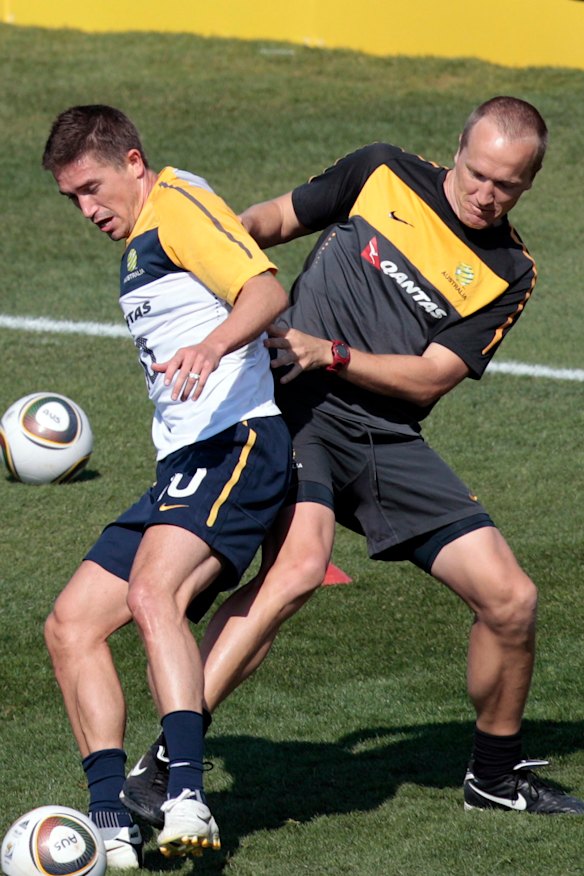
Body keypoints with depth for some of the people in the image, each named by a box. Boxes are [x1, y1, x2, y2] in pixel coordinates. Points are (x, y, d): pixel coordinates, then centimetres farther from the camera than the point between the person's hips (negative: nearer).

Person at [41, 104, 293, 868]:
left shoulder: (177, 202, -3)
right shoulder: (138, 246, 26)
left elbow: (267, 292, -19)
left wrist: (211, 347, -35)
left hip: (237, 443, -11)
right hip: (180, 467, 11)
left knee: (152, 591, -32)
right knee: (71, 625, 0)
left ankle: (186, 796, -42)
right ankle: (112, 822, -7)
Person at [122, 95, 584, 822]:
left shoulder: (509, 273, 4)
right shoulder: (381, 174, 3)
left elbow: (430, 378, -4)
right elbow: (280, 219, 16)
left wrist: (330, 354, -17)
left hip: (389, 441, 4)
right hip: (295, 409, -3)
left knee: (510, 598, -2)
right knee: (300, 561, -31)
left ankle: (496, 774, 25)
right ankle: (161, 763, -32)